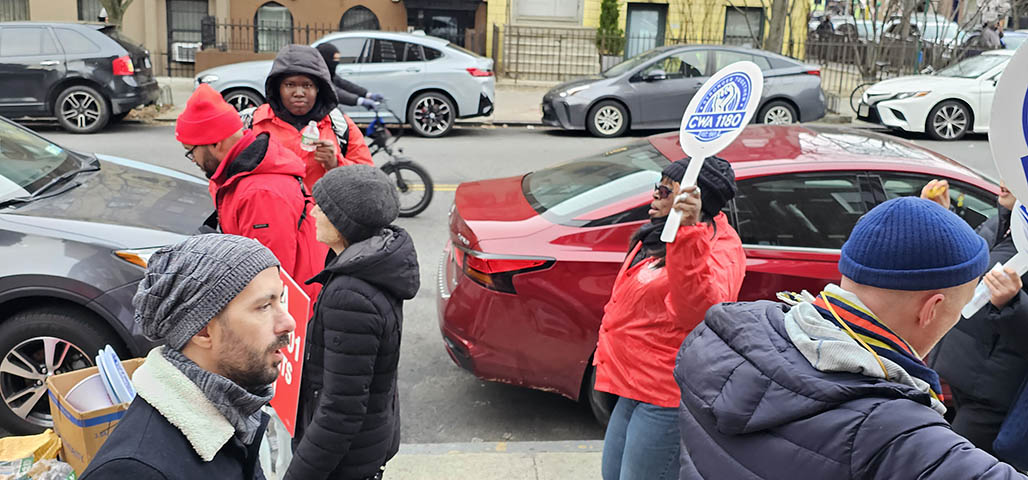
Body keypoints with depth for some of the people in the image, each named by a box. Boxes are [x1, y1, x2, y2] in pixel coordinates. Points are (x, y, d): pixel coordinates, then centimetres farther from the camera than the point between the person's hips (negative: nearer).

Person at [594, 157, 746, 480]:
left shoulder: (720, 248, -19)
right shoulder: (659, 237, 12)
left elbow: (697, 310, -40)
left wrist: (689, 232, -48)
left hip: (665, 397, -10)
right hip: (635, 384, 10)